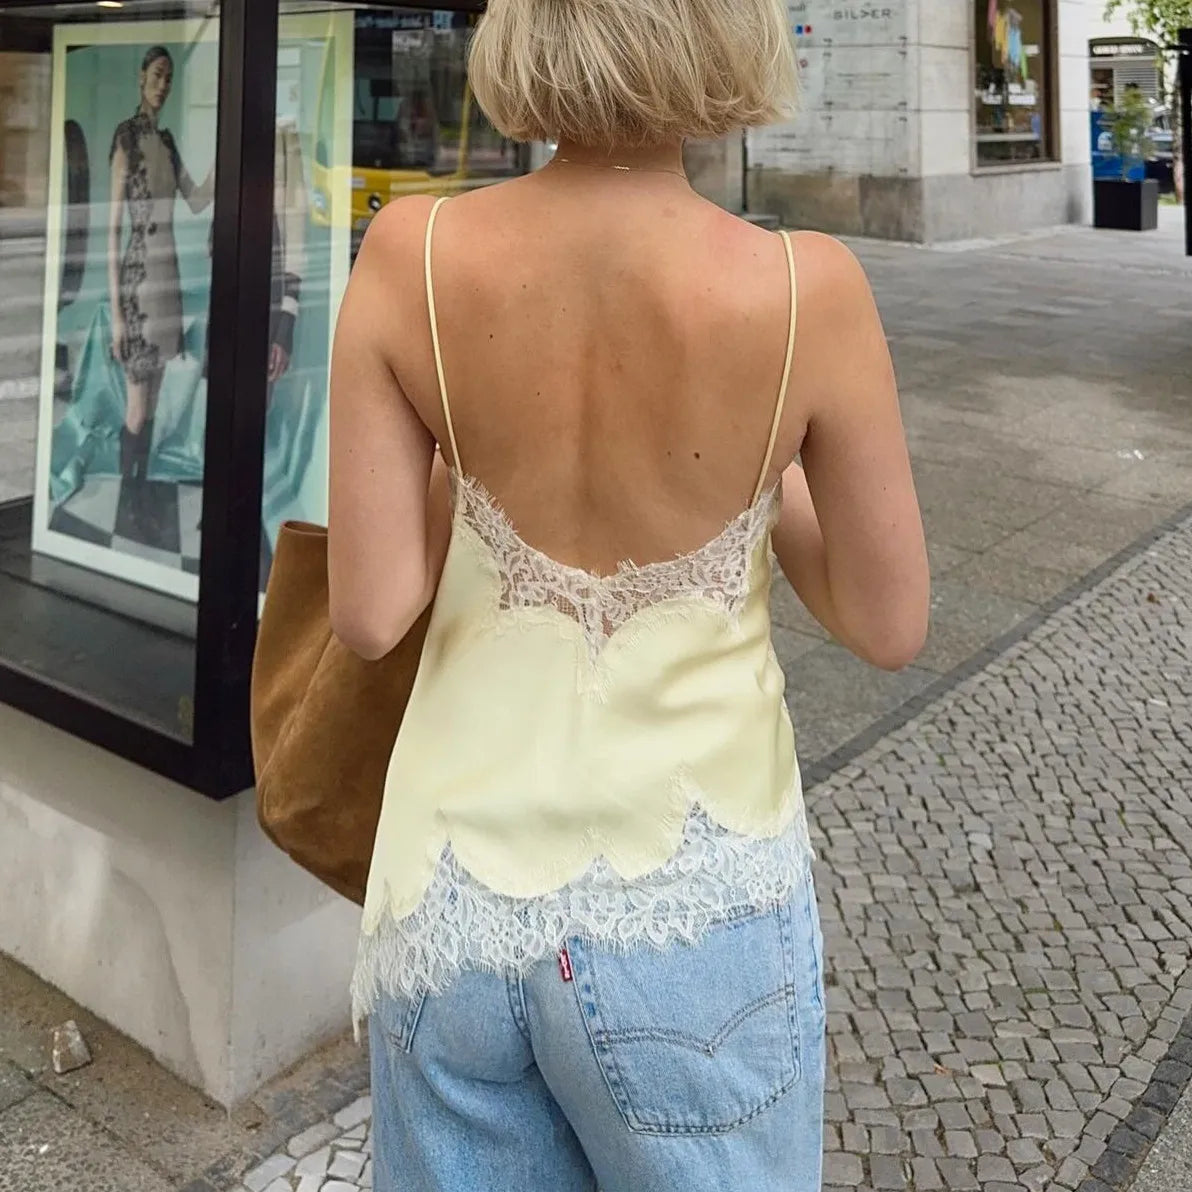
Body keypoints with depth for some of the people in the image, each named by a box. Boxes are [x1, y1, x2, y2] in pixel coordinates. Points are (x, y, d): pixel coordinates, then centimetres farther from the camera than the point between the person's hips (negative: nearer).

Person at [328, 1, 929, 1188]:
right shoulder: (806, 287, -17)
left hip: (457, 897, 2)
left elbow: (367, 614, -8)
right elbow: (889, 626, -6)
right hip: (691, 906, -1)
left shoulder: (410, 254, -12)